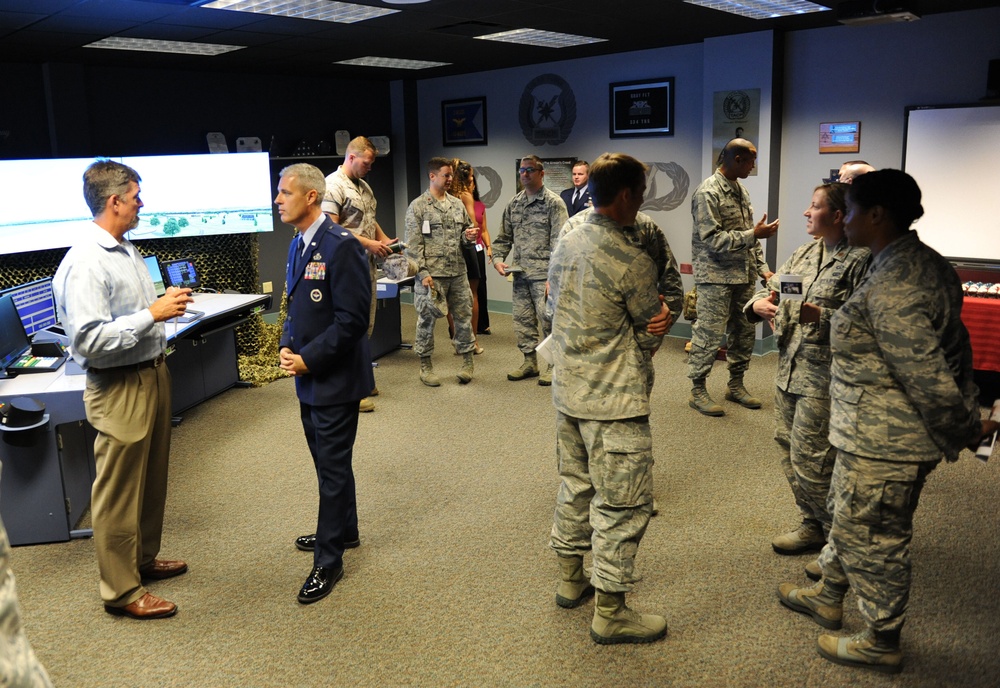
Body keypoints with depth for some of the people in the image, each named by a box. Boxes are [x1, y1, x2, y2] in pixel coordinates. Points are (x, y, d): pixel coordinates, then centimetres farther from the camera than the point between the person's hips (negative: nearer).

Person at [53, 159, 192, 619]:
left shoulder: (126, 250, 8)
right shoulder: (85, 263, -22)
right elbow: (89, 341, -27)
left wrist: (166, 306, 8)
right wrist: (153, 314, -26)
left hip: (152, 375, 10)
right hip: (120, 388, -10)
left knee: (151, 480, 22)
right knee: (118, 491, 5)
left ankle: (143, 559, 42)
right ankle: (121, 591, 20)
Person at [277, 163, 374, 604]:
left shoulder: (340, 246, -19)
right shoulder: (298, 245, 10)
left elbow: (352, 319, -22)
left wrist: (308, 359, -19)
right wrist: (286, 346, 0)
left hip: (335, 378, -9)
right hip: (309, 377, 9)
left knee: (332, 467, 2)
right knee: (328, 461, 21)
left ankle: (328, 561, 14)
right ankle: (344, 531, 40)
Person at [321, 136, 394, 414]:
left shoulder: (364, 186, 17)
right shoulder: (333, 185, -12)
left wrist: (384, 239, 7)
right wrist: (368, 243, -19)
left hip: (367, 265, 9)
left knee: (366, 325, 15)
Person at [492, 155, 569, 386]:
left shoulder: (553, 203, -5)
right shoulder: (514, 203, 13)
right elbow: (504, 237, 19)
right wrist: (498, 258, 2)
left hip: (544, 273, -6)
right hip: (520, 273, 6)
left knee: (548, 319, -2)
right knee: (522, 319, 11)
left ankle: (553, 365, 10)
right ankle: (529, 362, 24)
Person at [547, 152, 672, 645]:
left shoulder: (565, 243, 3)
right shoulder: (631, 262, -20)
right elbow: (652, 334, -9)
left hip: (566, 391, 8)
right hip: (613, 401, -8)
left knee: (574, 487, 21)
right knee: (622, 505, 4)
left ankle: (571, 580, 37)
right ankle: (609, 613, 16)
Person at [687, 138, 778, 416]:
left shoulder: (741, 190, 13)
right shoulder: (708, 192, -12)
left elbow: (749, 237, 16)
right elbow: (711, 239, -19)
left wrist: (762, 268, 11)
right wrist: (753, 234, -20)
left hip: (743, 276, 8)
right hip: (716, 276, -8)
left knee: (745, 331, 12)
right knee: (709, 334, -3)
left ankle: (736, 385, 26)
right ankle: (698, 391, 9)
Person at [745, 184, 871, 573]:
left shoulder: (860, 260, -13)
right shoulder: (805, 252, 13)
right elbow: (772, 288, 17)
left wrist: (818, 315, -30)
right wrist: (759, 303, -5)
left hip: (825, 378, -9)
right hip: (790, 368, 9)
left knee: (810, 461, -6)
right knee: (789, 450, 15)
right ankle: (813, 526, 34)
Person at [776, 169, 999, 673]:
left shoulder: (890, 289, -28)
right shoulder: (927, 264, 5)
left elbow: (927, 377, -28)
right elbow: (954, 352, 11)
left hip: (882, 445, -10)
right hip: (887, 436, 10)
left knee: (870, 538, 9)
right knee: (848, 515, 26)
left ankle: (881, 645, 29)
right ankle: (828, 597, 47)